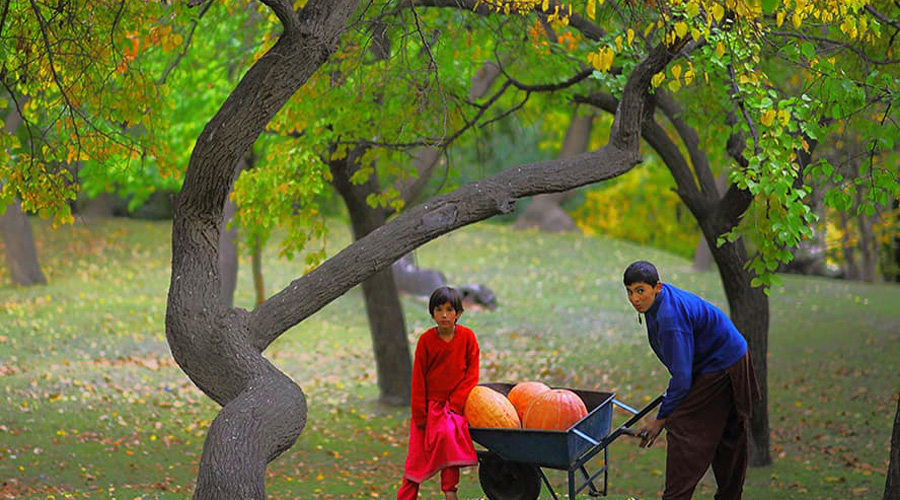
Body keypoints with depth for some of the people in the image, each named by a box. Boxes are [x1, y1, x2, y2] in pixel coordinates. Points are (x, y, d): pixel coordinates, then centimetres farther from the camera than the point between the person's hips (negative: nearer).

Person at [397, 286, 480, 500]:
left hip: (455, 404, -1)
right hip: (429, 404, 1)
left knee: (448, 433, -25)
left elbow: (472, 374, -3)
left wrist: (455, 404, -12)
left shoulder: (467, 337, -5)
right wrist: (419, 414, -5)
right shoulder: (426, 340, -6)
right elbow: (418, 378, -2)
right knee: (417, 456, 3)